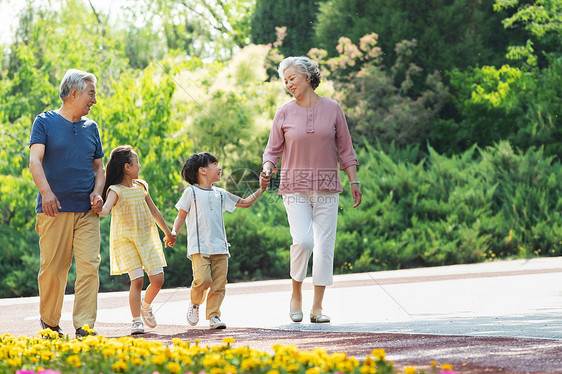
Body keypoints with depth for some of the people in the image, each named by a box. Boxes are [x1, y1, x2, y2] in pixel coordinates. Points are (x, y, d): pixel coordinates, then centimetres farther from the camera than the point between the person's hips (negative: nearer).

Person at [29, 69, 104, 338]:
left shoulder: (91, 127, 17)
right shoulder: (45, 122, 4)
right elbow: (35, 159, -7)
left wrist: (97, 192, 2)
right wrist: (46, 191, -24)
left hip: (87, 211, 4)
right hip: (54, 209, -3)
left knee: (89, 266, -9)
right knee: (53, 268, -2)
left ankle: (85, 326, -10)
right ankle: (49, 322, 16)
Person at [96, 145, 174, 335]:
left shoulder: (141, 186, 9)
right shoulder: (115, 190, -12)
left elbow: (154, 211, 20)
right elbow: (106, 208, -31)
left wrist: (168, 232, 28)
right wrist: (101, 210, -56)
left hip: (146, 239, 6)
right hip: (126, 240, -6)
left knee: (158, 278, 0)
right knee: (137, 279, -14)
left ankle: (146, 306, 27)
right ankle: (136, 321, -6)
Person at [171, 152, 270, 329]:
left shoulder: (220, 194, 18)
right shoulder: (191, 192, 5)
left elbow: (245, 203, 25)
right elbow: (181, 215, 5)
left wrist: (261, 190, 15)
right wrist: (174, 232, -11)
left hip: (220, 247, 5)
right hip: (199, 247, -5)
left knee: (219, 283, -4)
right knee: (203, 279, -19)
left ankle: (213, 315, 4)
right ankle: (195, 303, 9)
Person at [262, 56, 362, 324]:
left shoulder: (332, 109, 5)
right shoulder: (284, 114, 4)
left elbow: (344, 150, 10)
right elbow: (272, 150, 9)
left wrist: (354, 181, 7)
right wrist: (267, 169, -11)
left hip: (326, 188, 1)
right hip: (295, 187, -1)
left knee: (324, 245, -2)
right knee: (303, 240, -18)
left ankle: (317, 307, 4)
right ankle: (296, 295, 3)